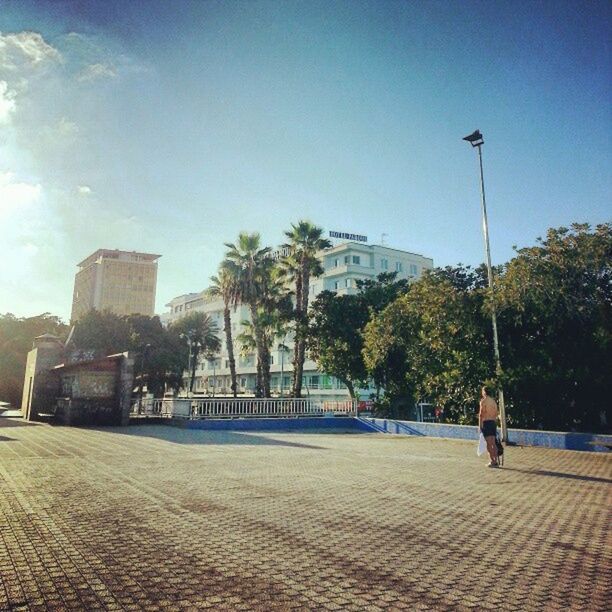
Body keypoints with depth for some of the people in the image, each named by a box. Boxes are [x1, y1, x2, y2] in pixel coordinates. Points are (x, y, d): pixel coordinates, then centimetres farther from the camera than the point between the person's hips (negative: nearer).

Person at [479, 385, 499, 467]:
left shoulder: (483, 401, -9)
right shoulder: (494, 401, 13)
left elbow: (481, 414, -13)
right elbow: (496, 414, 15)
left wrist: (480, 425, -10)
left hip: (486, 422, -7)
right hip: (493, 422, 7)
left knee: (489, 443, -5)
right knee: (493, 443, 11)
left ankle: (493, 461, -6)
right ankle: (496, 461, 13)